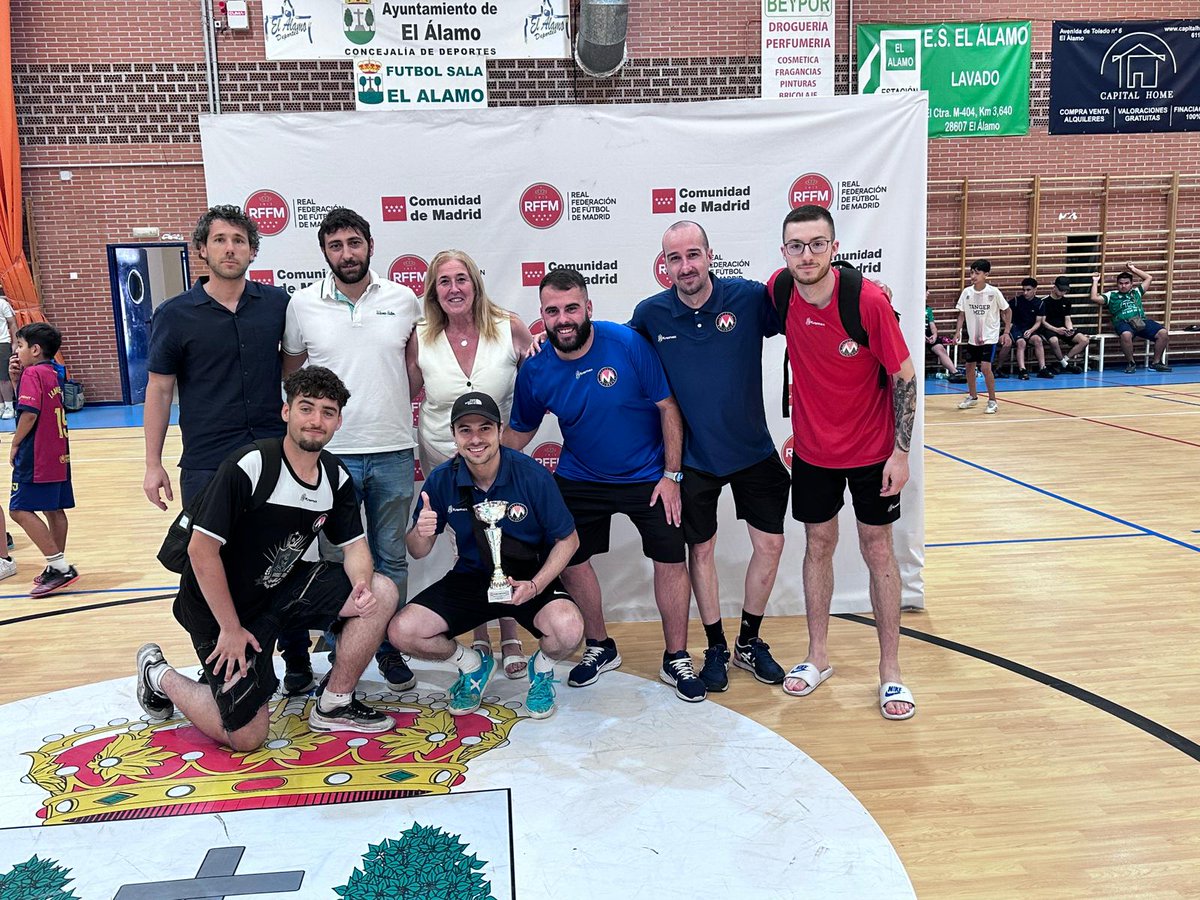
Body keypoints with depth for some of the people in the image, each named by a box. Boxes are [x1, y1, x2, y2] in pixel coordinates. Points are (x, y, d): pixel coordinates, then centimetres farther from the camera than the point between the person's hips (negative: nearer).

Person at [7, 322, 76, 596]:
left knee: (20, 510, -8)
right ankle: (58, 567, 19)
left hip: (36, 457, -9)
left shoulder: (32, 372, -11)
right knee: (54, 510, 13)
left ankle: (59, 566, -13)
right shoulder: (52, 373, 15)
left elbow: (29, 413, -20)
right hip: (59, 454, 9)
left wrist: (15, 443, -9)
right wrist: (16, 378, 9)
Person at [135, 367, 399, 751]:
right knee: (247, 736, -6)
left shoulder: (337, 477, -4)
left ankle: (333, 704, 3)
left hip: (281, 588, 6)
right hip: (222, 605, -6)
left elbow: (354, 545, 4)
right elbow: (201, 549, -24)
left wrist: (362, 585, -19)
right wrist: (230, 628, -20)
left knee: (382, 592, -13)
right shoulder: (247, 467, -25)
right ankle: (159, 675, 21)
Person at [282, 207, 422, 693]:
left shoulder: (403, 299, 2)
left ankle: (389, 648, 26)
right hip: (331, 452, -1)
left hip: (393, 452, 1)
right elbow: (290, 369, 12)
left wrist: (389, 405, 4)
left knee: (391, 558, 12)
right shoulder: (303, 304, 0)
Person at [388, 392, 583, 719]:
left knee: (567, 630, -33)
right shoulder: (441, 480, -9)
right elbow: (417, 553, 0)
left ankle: (542, 668, 8)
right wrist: (420, 534, -25)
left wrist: (535, 586, -22)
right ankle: (472, 664, 16)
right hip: (469, 578, 3)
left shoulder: (532, 475, -17)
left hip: (530, 579, -3)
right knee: (402, 631, -16)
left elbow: (568, 539, -7)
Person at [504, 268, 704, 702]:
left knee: (670, 560, -2)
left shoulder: (628, 343, -20)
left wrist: (672, 475, -13)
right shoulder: (536, 370, -12)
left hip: (648, 476, -2)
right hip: (580, 480, 3)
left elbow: (668, 407, -12)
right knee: (570, 560, 7)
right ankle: (600, 648, 32)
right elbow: (518, 433, 4)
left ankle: (676, 659, 19)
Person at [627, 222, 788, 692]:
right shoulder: (651, 313, -8)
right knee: (701, 549, 9)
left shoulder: (750, 297, -12)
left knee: (770, 544, 8)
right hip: (692, 455, 0)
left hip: (752, 448, 1)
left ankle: (749, 642, 30)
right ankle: (716, 648, 29)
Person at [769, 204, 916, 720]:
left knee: (878, 549, 7)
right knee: (818, 544, 12)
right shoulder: (779, 291, -12)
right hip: (812, 446, 3)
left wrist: (901, 451, -14)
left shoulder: (869, 300, -22)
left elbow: (904, 376, -13)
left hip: (872, 448, -3)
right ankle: (817, 657, 27)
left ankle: (890, 669, 20)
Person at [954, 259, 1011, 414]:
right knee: (969, 367, 11)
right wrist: (958, 331, -10)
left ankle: (992, 401, -2)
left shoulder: (994, 292, -12)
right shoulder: (966, 292, -3)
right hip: (972, 336, 4)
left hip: (989, 336, -4)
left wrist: (1006, 332, -7)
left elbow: (1007, 311, -1)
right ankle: (973, 397, 32)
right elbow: (962, 314, 4)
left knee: (985, 367, -16)